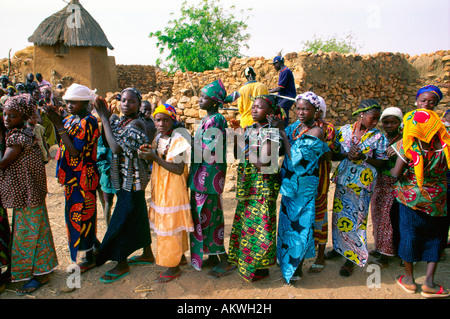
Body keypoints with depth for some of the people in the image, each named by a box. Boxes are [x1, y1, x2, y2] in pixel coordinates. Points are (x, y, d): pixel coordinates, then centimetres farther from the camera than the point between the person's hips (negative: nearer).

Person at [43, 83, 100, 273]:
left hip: (83, 177, -8)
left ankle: (89, 258, 17)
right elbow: (61, 144, 8)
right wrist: (56, 122, -4)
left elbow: (75, 151, -23)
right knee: (75, 214, 17)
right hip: (71, 175, 8)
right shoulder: (70, 119, 9)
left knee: (81, 215, 1)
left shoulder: (88, 121, -16)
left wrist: (59, 124, -21)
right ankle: (96, 246, 34)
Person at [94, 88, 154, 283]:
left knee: (123, 218, -2)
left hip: (133, 180, -9)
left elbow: (117, 148, -27)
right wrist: (106, 117, -3)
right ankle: (147, 254, 33)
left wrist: (104, 119, -20)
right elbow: (106, 142, 6)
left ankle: (122, 265, 12)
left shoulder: (136, 124, -18)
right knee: (138, 216, 17)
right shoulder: (119, 121, 10)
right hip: (125, 178, 9)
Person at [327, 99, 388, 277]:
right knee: (339, 214, 10)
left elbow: (381, 163, -2)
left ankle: (351, 259, 12)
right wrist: (347, 155, -14)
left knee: (356, 218, -1)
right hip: (343, 180, 3)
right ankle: (339, 247, 31)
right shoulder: (344, 131, 3)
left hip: (363, 183, -3)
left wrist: (364, 157, -18)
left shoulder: (378, 137, -2)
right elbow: (333, 155, 6)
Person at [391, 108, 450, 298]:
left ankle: (409, 278, 26)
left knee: (409, 235, 14)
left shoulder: (408, 146, -18)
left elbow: (396, 174, -15)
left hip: (411, 197, -1)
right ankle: (429, 282, 14)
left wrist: (391, 170, 6)